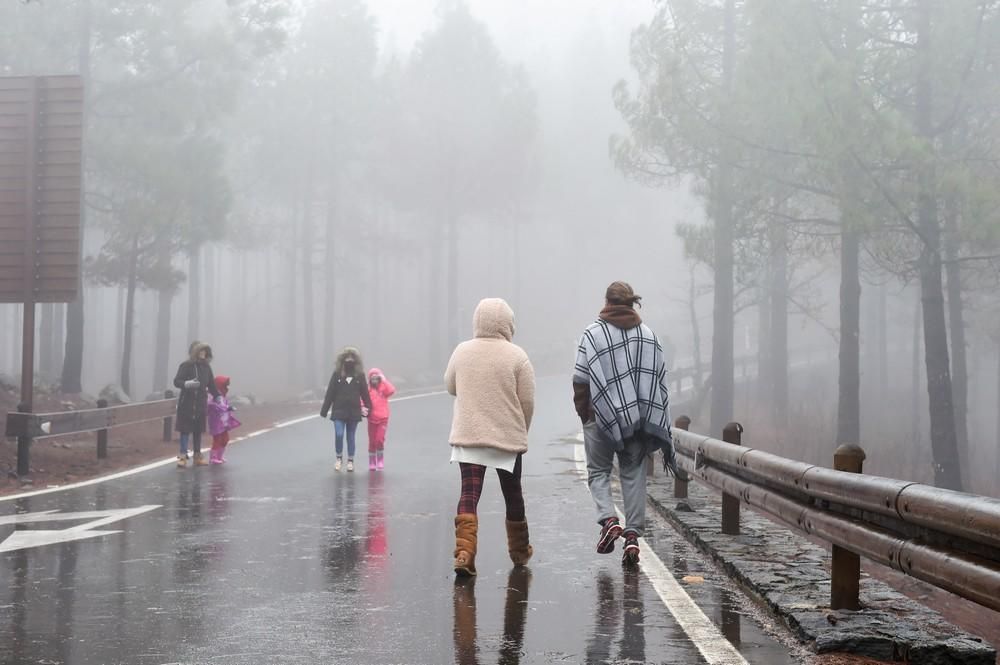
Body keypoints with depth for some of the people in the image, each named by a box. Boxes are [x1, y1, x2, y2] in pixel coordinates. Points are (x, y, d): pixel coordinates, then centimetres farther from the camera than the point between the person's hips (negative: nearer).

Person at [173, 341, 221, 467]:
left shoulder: (206, 367, 7)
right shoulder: (185, 366, -7)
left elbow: (211, 384, 15)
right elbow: (176, 381, -11)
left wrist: (217, 397, 11)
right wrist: (187, 384, -29)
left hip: (201, 403, 4)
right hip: (186, 403, -4)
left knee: (198, 430, 11)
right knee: (185, 429, -2)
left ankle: (197, 455, 20)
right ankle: (183, 455, 2)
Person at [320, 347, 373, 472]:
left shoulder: (359, 375, 0)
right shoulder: (337, 374, -2)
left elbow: (365, 394, 4)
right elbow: (330, 393, -1)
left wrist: (368, 408, 3)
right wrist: (324, 410, -2)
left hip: (354, 412, 1)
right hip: (339, 411, -1)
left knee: (351, 437, 8)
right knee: (339, 435, -11)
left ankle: (350, 461, 19)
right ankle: (339, 458, 9)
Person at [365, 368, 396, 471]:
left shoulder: (383, 388, -2)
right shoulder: (367, 390, -1)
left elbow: (392, 390, -20)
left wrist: (384, 380, -18)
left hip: (383, 418, -1)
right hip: (372, 419, 1)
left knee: (380, 440, -12)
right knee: (372, 441, 7)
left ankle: (380, 460, 11)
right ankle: (372, 463, 22)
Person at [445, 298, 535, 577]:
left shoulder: (462, 351, 0)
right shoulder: (517, 356, -8)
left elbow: (451, 386, 14)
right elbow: (527, 402, -6)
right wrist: (521, 432, 9)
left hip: (467, 436, 1)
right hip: (507, 438, -1)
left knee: (469, 495, -1)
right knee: (512, 494, 15)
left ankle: (464, 551, -20)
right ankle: (519, 550, 32)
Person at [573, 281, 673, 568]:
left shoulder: (593, 334, -5)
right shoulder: (648, 335, 7)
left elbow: (581, 380, -8)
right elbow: (660, 378, 7)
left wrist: (583, 412, 3)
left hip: (603, 416, -3)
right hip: (640, 418, 3)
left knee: (598, 470, 11)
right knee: (633, 473, 8)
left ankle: (608, 518, -11)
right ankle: (633, 534, 1)